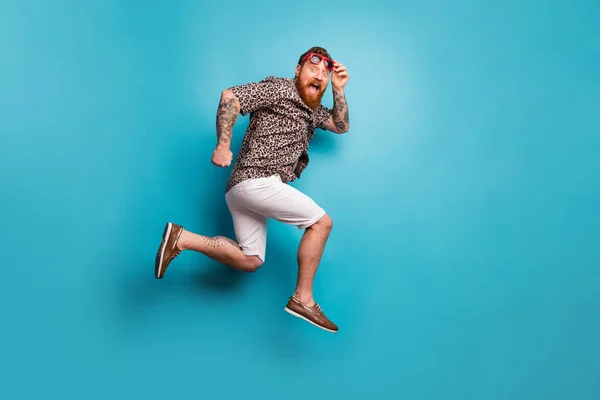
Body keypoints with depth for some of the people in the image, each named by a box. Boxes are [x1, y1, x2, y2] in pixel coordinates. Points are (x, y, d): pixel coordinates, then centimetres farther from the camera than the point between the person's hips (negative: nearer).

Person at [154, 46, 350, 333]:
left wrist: (338, 90, 11)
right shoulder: (280, 88, -5)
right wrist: (223, 145, -22)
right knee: (321, 222, -6)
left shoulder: (312, 109, 22)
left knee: (250, 261, 7)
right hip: (256, 180, -9)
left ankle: (181, 238, 2)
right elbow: (230, 96, -14)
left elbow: (341, 126, 23)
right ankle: (303, 300, -3)